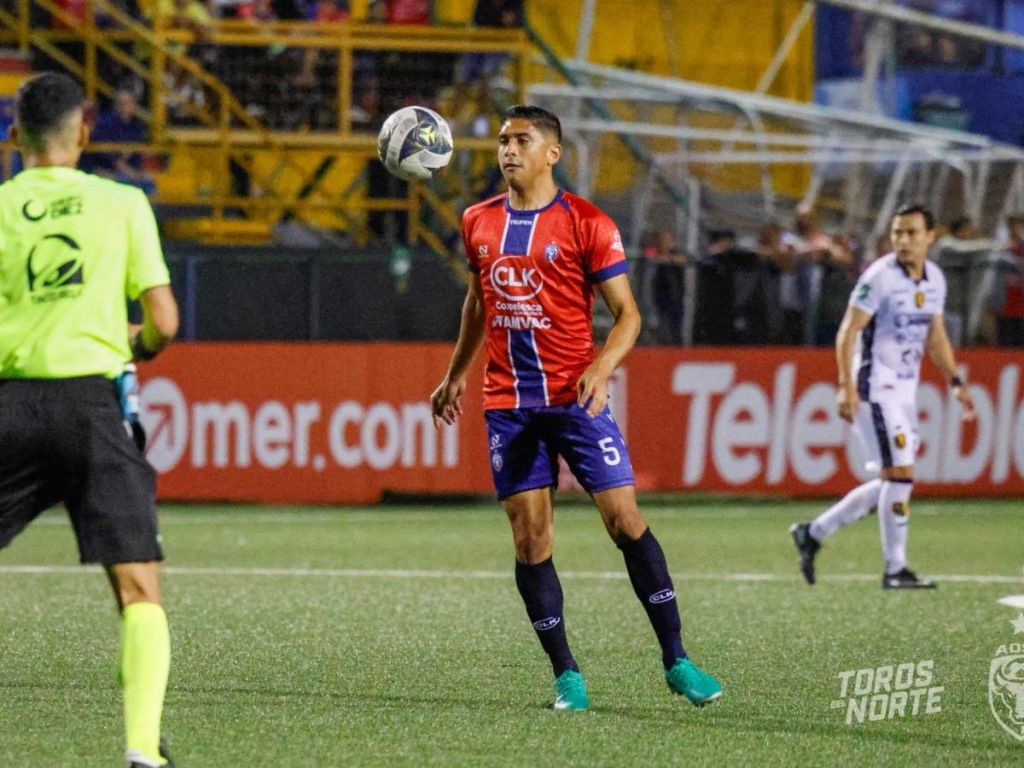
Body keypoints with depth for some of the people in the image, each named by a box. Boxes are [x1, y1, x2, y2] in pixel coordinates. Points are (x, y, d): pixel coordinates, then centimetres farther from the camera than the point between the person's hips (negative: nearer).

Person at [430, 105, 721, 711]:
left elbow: (627, 312, -5)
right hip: (508, 403, 4)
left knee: (625, 518, -7)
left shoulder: (586, 224, -5)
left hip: (576, 396, -3)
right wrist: (456, 374, 26)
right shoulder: (479, 223, 9)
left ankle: (677, 661, 0)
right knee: (530, 536, -1)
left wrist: (602, 366, -22)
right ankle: (566, 675, 7)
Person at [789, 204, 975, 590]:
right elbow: (847, 332, -16)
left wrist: (955, 382, 15)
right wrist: (846, 385, -25)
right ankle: (895, 569, -4)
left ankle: (813, 533, 20)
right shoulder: (880, 277, -14)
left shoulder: (934, 279, 8)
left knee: (890, 484, 10)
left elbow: (935, 336, 21)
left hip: (905, 390, 8)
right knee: (900, 474, -12)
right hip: (876, 388, -8)